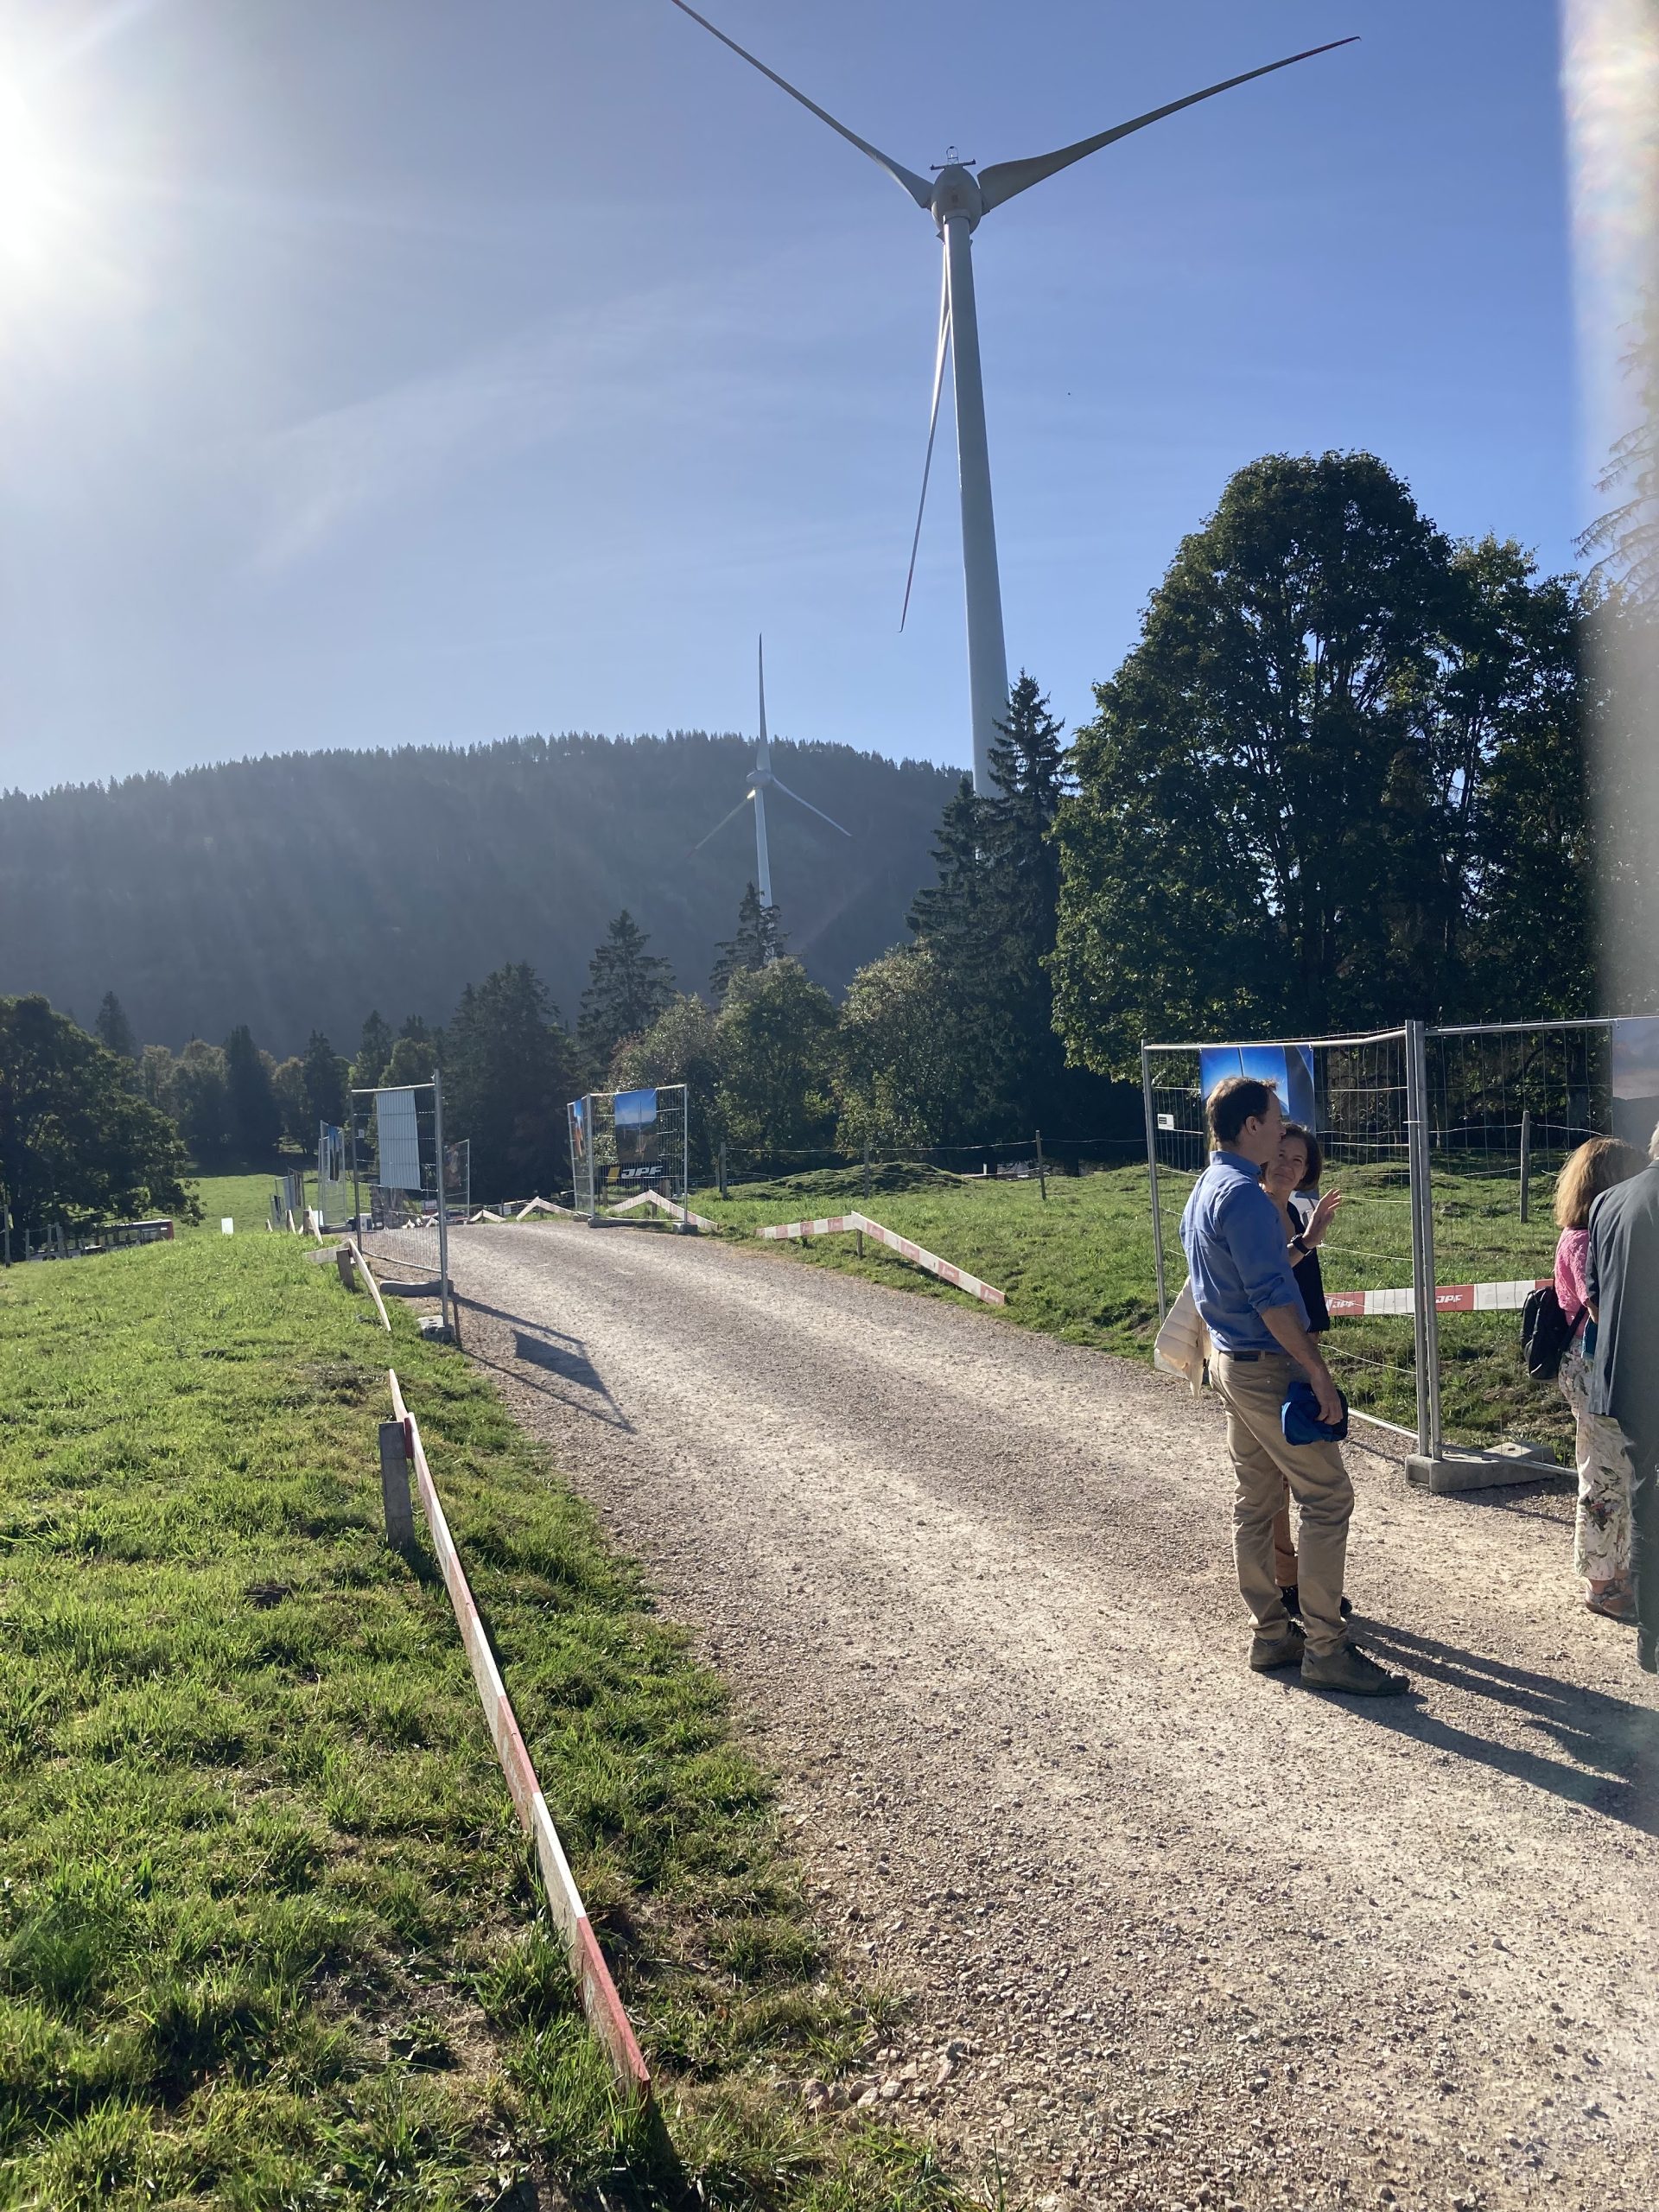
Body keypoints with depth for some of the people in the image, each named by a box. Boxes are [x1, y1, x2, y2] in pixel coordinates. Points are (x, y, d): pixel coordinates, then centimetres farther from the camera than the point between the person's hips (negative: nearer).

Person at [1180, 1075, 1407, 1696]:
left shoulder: (1202, 1191, 12)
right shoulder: (1244, 1195, -20)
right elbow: (1270, 1297, -23)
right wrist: (1319, 1372, -20)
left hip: (1229, 1360, 10)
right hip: (1267, 1367, -10)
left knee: (1256, 1501, 14)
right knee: (1327, 1496, -4)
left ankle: (1270, 1635, 21)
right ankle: (1325, 1649, 0)